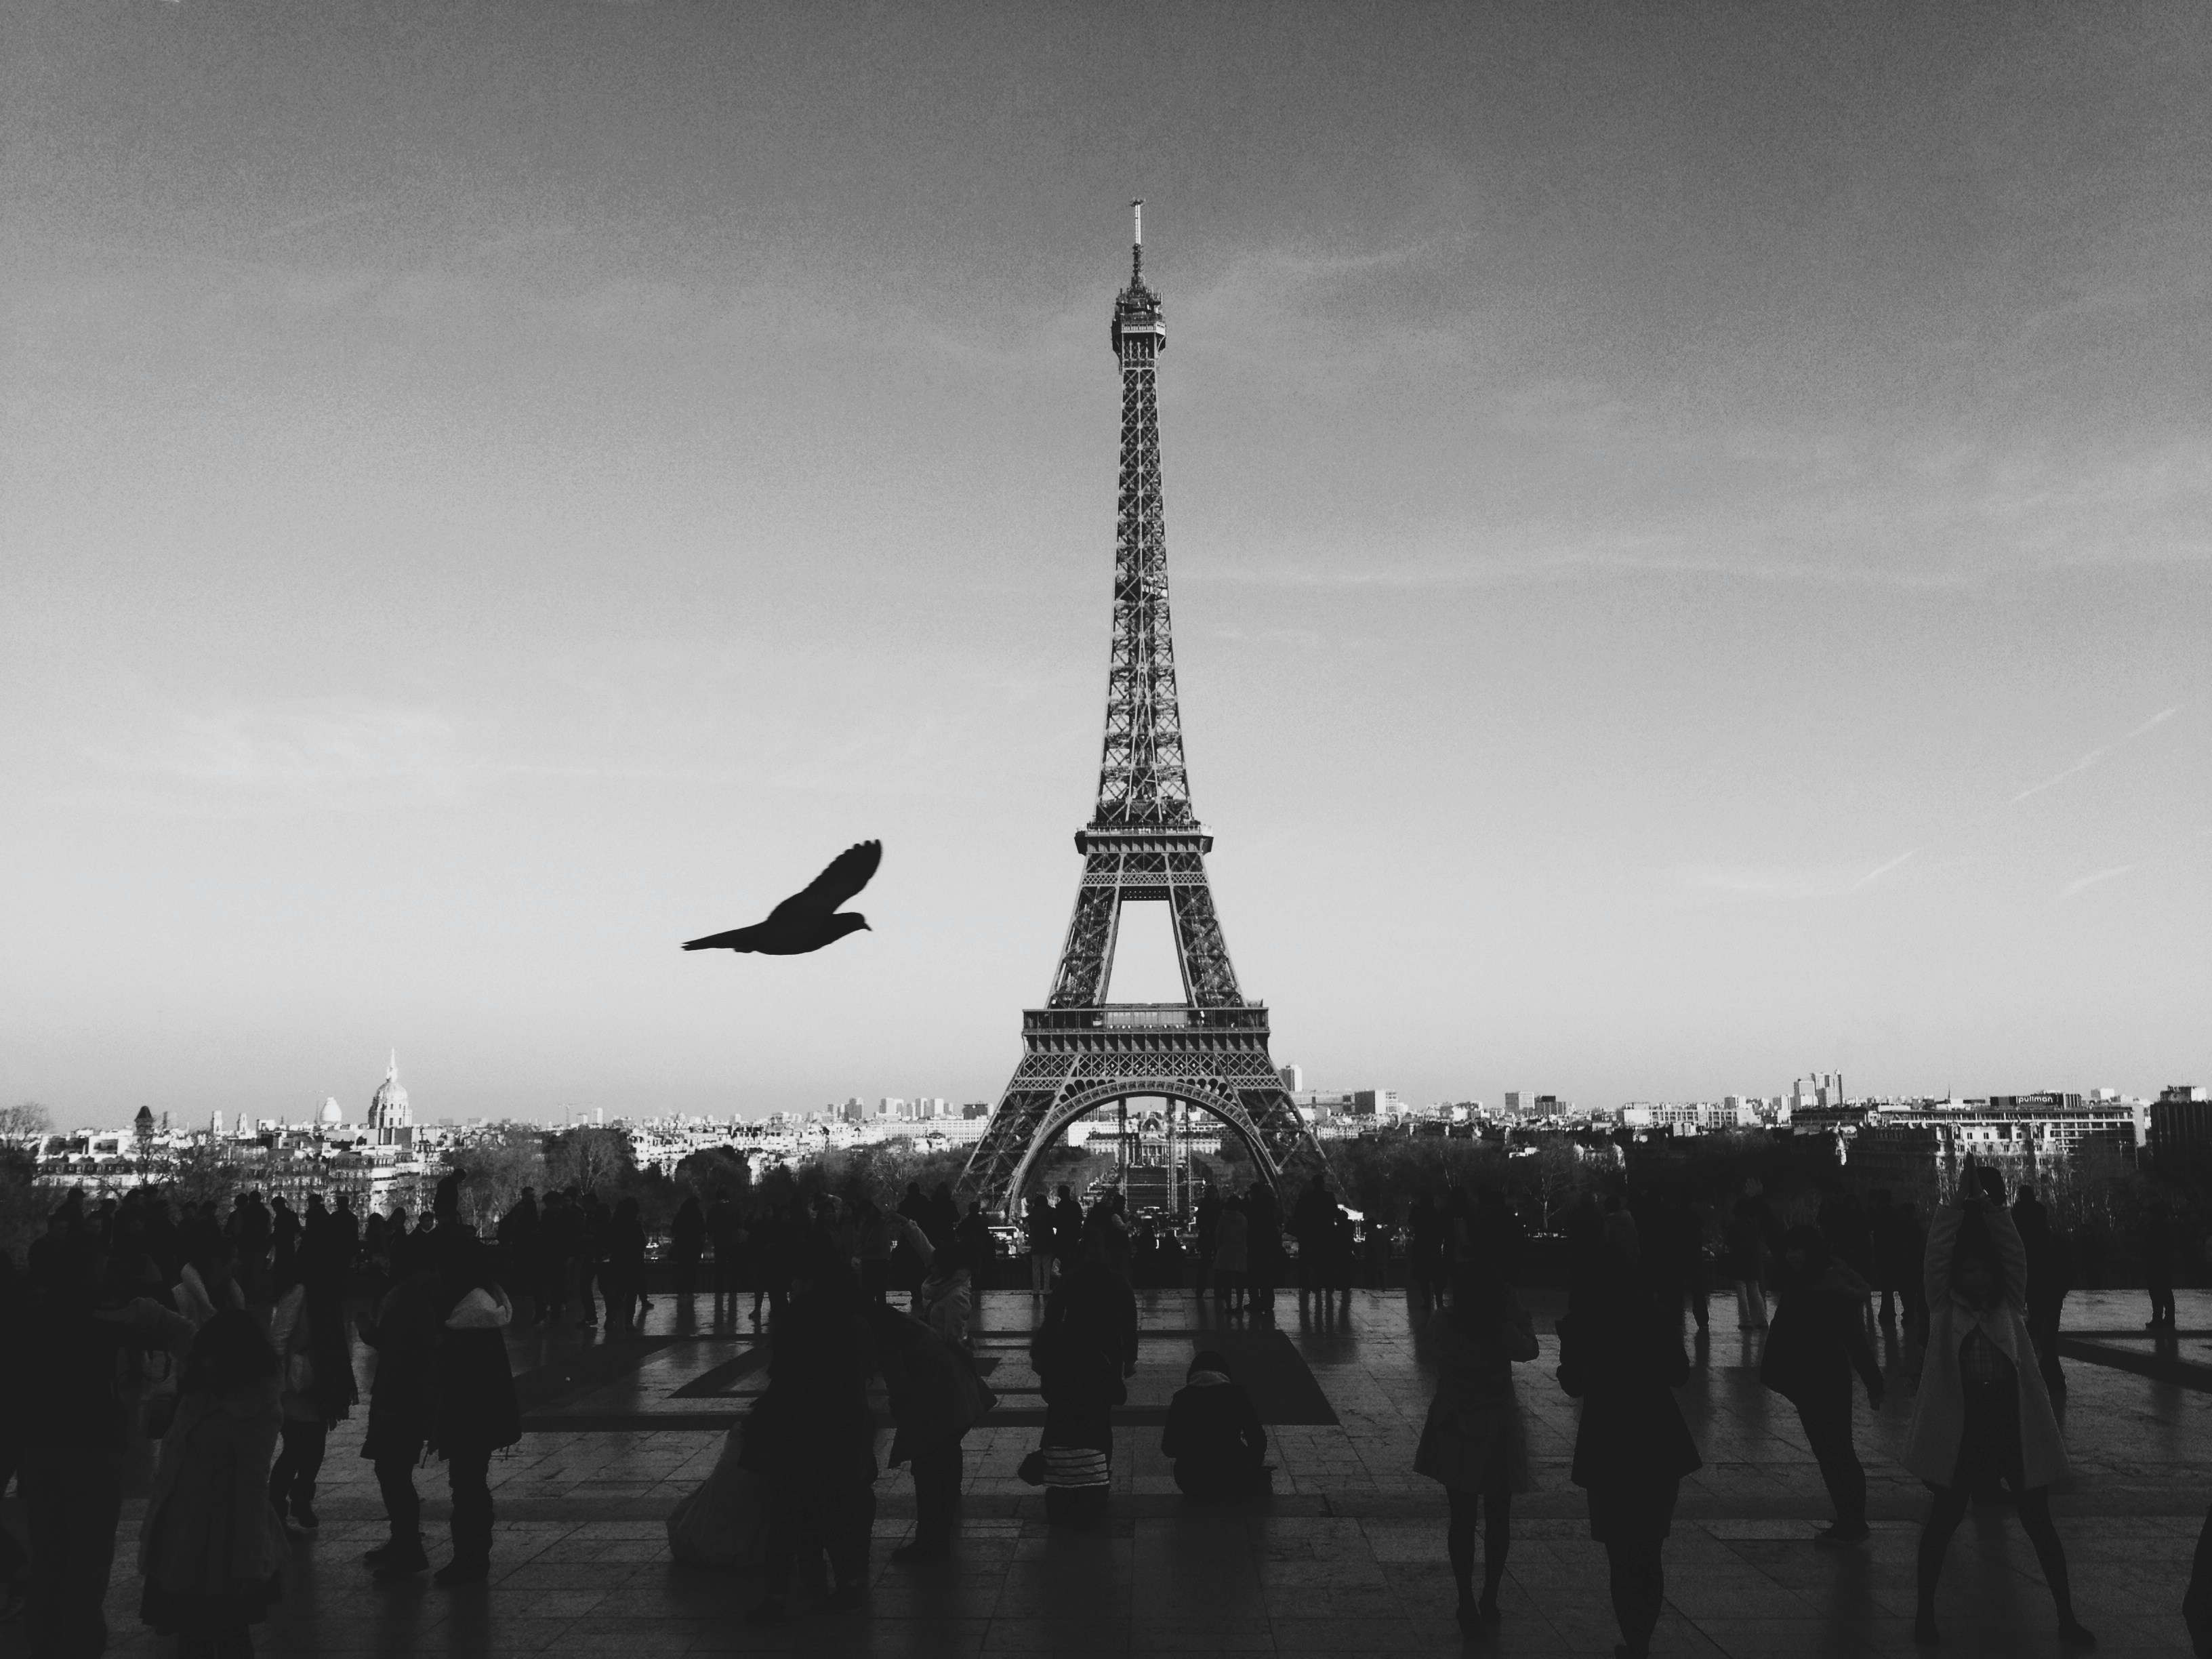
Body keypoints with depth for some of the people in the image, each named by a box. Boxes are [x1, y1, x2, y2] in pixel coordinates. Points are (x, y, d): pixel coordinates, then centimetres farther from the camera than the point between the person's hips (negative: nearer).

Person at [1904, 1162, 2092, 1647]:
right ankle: (1925, 1611, 18)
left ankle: (2067, 1618, 15)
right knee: (1945, 1517, 6)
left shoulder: (2009, 1305, 7)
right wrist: (1961, 1202, -9)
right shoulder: (1944, 1308, 3)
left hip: (2015, 1423, 1)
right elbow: (1937, 1255, -7)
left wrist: (1986, 1203, -9)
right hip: (1960, 1425, -1)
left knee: (2038, 1522, 5)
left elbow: (2015, 1253, -3)